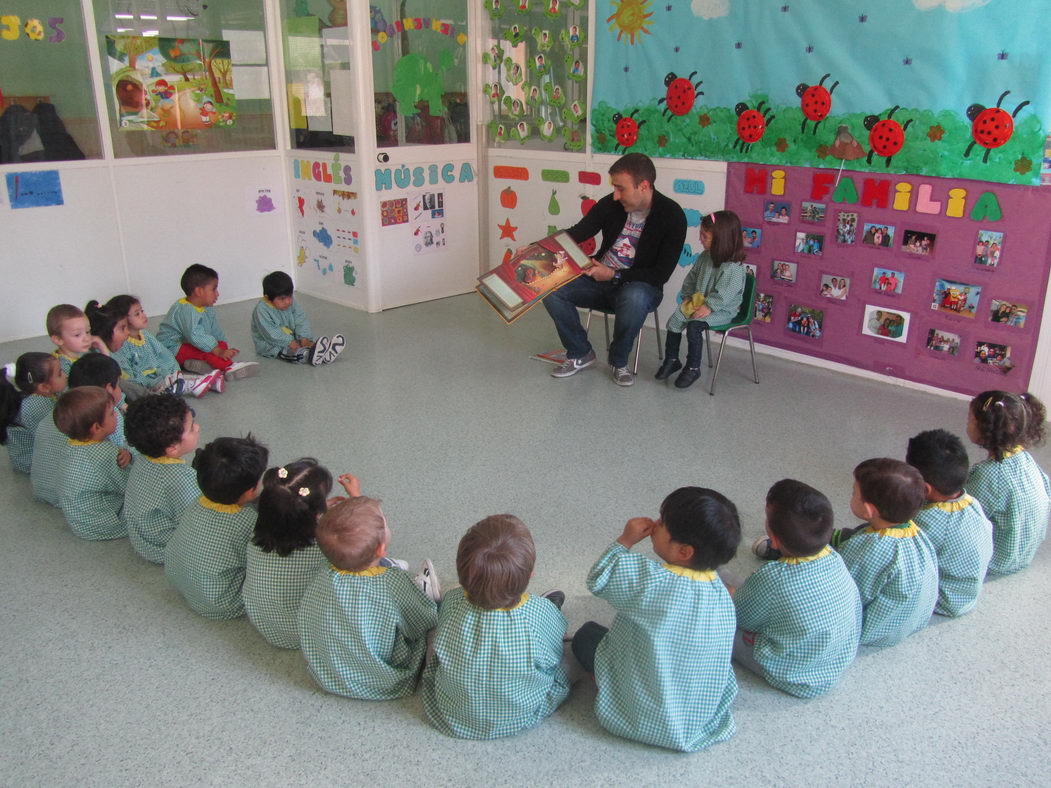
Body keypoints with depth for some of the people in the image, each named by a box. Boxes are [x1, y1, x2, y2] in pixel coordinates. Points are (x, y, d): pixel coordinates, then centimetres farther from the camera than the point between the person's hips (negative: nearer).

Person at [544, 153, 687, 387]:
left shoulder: (671, 216, -15)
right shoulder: (611, 204, -5)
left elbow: (661, 274, -17)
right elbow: (577, 233, 1)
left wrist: (614, 275, -26)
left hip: (639, 285, -4)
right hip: (600, 279, 4)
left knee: (634, 299, -40)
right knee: (551, 290, -19)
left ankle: (619, 361, -10)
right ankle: (580, 353, 3)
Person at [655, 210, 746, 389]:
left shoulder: (733, 268, -22)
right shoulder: (704, 257, 3)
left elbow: (723, 294, -24)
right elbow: (691, 279, 13)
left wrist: (709, 307, -26)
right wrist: (688, 297, 4)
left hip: (722, 310, -8)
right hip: (698, 303, 8)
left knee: (694, 326, -26)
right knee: (674, 320, -6)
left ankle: (693, 368, -10)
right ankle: (671, 360, 10)